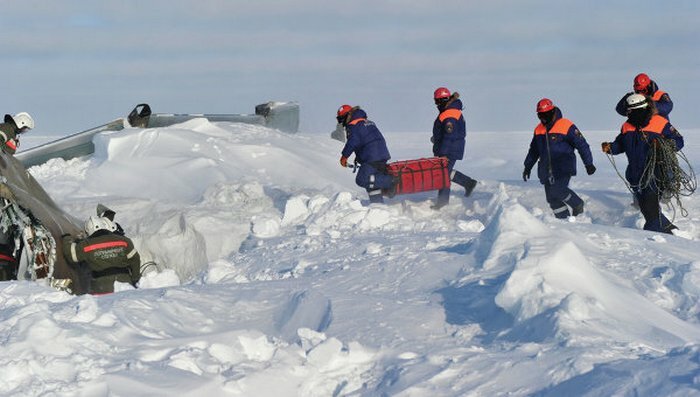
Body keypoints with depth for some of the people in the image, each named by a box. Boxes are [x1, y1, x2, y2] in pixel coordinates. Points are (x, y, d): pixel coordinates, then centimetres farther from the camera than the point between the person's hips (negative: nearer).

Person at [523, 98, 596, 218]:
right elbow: (533, 150, 26)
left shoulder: (566, 126, -8)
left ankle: (577, 205, 2)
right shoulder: (539, 130, 11)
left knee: (557, 190, -22)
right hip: (547, 171, 6)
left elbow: (582, 144, -5)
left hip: (563, 169, -6)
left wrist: (588, 163, -7)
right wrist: (528, 166, 27)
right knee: (552, 199, 0)